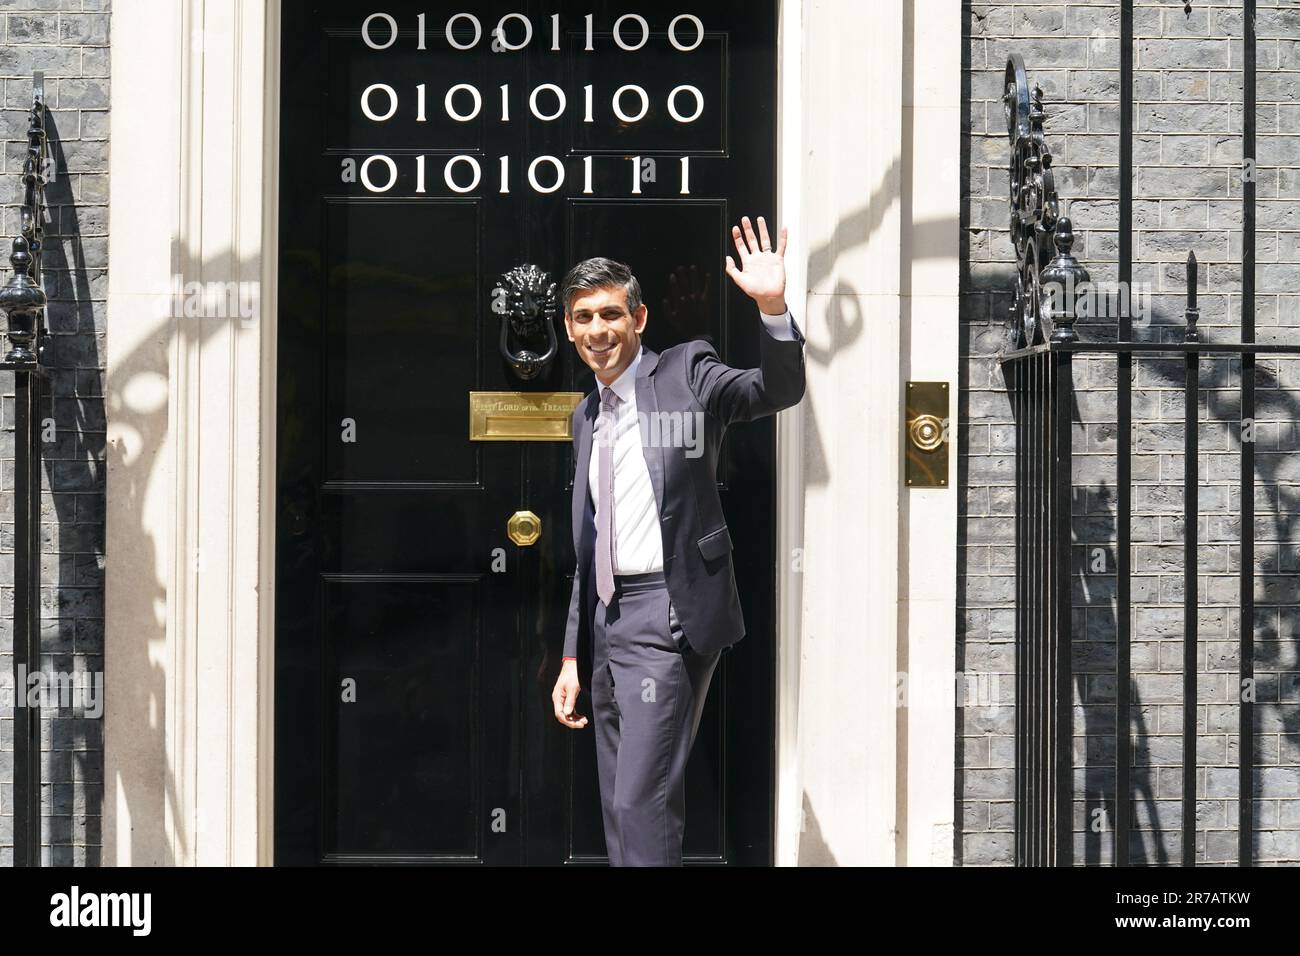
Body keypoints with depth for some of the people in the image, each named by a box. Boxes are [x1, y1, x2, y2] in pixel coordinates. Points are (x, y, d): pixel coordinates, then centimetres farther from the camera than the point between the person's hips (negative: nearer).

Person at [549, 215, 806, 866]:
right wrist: (572, 656, 18)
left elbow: (779, 391, -20)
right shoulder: (586, 417, 16)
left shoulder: (685, 374, -3)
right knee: (620, 811, 13)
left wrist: (772, 307, -37)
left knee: (642, 800, -13)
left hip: (667, 617, -8)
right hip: (608, 619, 8)